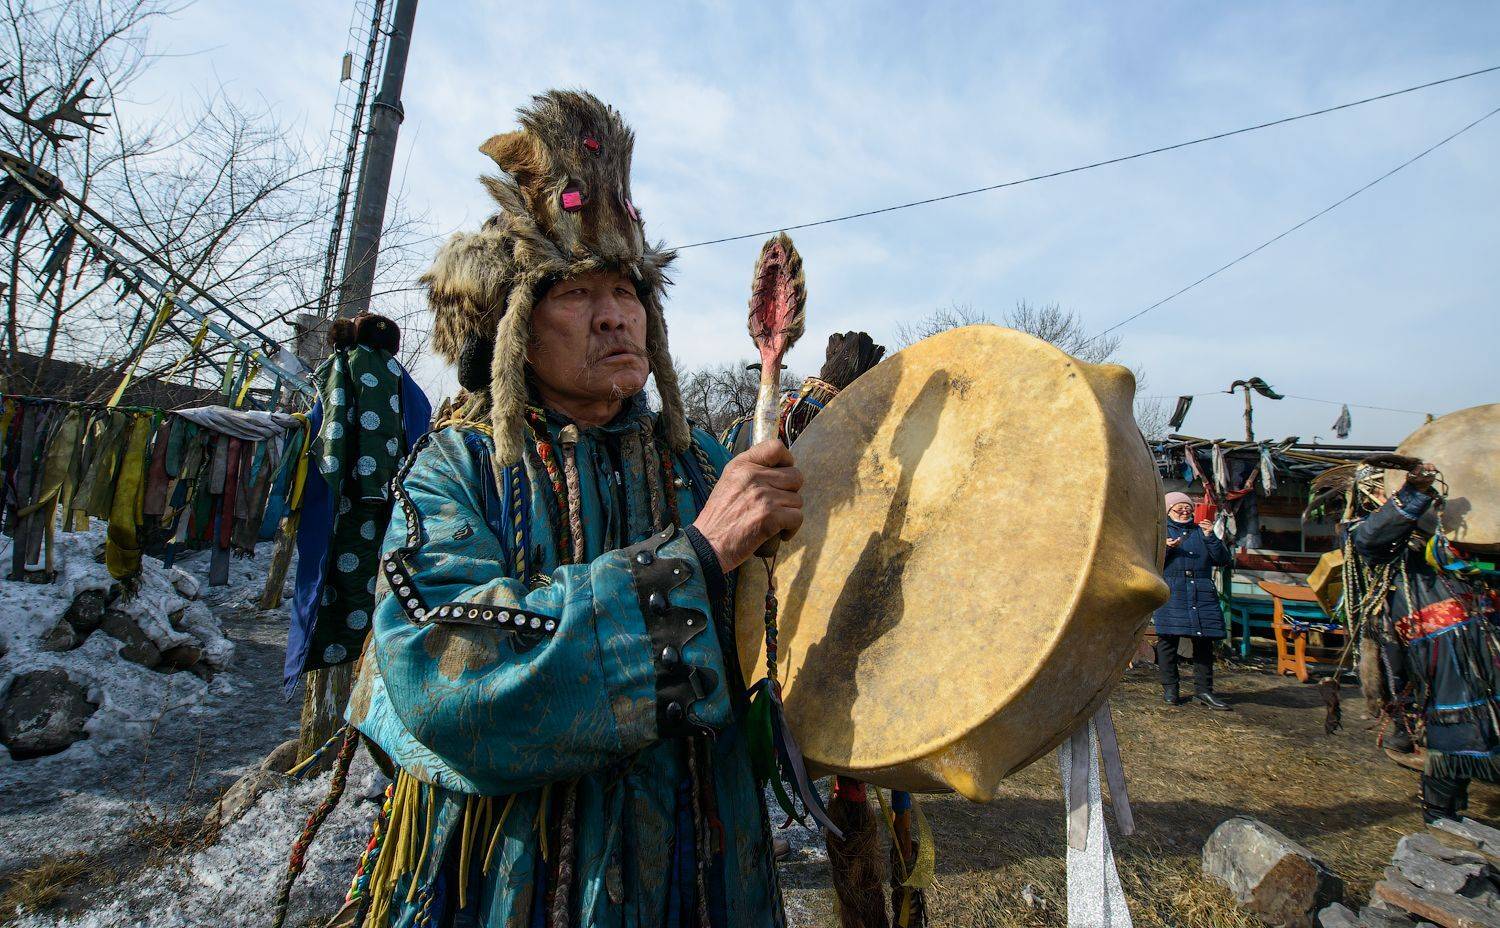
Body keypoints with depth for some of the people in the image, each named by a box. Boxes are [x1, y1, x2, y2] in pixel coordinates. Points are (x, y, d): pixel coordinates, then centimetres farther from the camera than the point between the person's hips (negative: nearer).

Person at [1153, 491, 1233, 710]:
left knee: (1204, 641, 2)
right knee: (1168, 639, -2)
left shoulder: (1201, 531, 19)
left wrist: (1210, 537, -3)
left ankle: (1203, 690, 10)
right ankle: (1169, 688, 8)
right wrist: (1165, 548, -14)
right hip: (1170, 594, -3)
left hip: (1202, 595, 3)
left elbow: (1223, 560, 9)